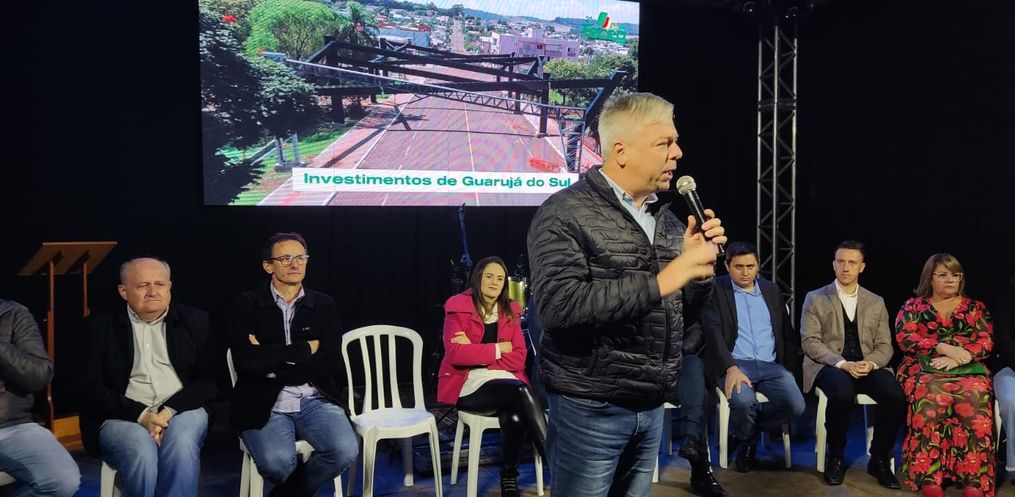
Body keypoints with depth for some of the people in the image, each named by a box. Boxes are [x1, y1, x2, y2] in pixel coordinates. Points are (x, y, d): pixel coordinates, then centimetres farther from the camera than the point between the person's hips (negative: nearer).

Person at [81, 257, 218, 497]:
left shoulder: (195, 322, 11)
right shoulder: (101, 327, 10)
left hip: (181, 411, 1)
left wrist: (169, 411, -12)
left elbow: (209, 381, 5)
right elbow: (91, 388, 2)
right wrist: (141, 415, -13)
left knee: (181, 445, -33)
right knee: (141, 453, -32)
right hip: (125, 416, 0)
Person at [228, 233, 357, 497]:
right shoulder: (246, 304, 2)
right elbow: (245, 362, -13)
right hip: (265, 404, -2)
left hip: (314, 400, 2)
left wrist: (275, 369, -11)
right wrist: (305, 348, -8)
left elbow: (332, 363, -2)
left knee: (345, 451, -25)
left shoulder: (324, 305, 9)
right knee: (277, 462, -30)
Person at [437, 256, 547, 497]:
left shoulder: (511, 312, 11)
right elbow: (456, 354, -14)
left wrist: (475, 351, -9)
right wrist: (499, 348, -9)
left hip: (506, 382, 4)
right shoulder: (458, 308, -2)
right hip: (468, 387, -4)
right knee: (521, 392, -31)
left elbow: (518, 359, 2)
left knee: (514, 418, -32)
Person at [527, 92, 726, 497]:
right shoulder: (566, 213, -13)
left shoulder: (666, 217, 10)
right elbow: (559, 305, -27)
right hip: (590, 409, -6)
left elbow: (681, 308, 16)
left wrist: (698, 262, -4)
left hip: (651, 408, 6)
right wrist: (662, 280, -26)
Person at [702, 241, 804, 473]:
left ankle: (747, 434, 6)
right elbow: (713, 332, -9)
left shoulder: (771, 290, 17)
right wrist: (731, 367, -23)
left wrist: (791, 370, 8)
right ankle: (747, 440, 2)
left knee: (795, 405, -22)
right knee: (743, 402, -34)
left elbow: (788, 333, 19)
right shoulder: (715, 289, 2)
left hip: (771, 365, 4)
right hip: (734, 364, -4)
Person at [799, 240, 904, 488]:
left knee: (895, 395, -28)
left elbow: (884, 346, 10)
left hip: (867, 367, 3)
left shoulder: (876, 302, 16)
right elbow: (810, 342, -4)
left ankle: (879, 459, -5)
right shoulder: (815, 299, 7)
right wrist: (842, 364, -18)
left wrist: (870, 363, -13)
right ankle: (835, 457, -12)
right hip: (829, 366, -3)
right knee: (842, 392, -36)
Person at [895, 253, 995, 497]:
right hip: (924, 368, -1)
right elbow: (905, 337, 1)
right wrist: (944, 347, -11)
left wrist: (959, 357, -11)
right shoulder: (913, 306, 17)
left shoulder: (976, 307, 21)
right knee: (930, 399, -36)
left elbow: (986, 342, 8)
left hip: (968, 369, 1)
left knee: (975, 398, -34)